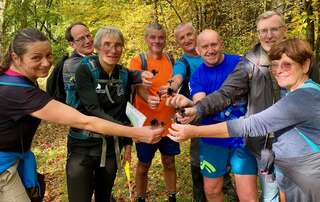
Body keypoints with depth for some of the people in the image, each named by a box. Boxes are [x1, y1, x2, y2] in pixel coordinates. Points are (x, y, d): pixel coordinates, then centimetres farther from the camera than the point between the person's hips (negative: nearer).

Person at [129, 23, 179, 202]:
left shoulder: (170, 59, 6)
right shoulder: (138, 61, -7)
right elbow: (139, 88, -21)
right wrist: (149, 99, -43)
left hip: (168, 121, 3)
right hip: (146, 122, -3)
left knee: (169, 162, 15)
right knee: (144, 165, 11)